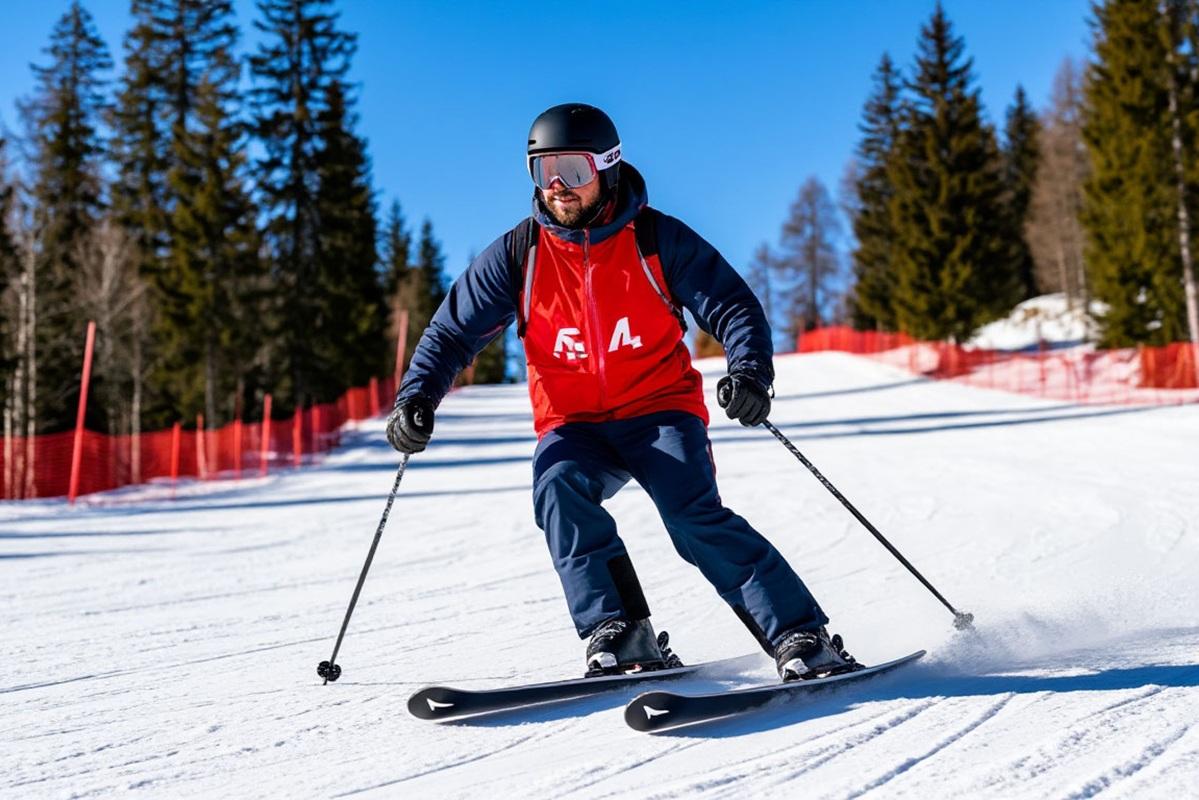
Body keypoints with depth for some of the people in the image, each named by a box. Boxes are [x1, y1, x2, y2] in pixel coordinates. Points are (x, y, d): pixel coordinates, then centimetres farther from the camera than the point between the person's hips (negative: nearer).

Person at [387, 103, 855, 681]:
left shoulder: (657, 239, -5)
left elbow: (733, 307, -5)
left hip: (660, 408, -2)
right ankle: (620, 636, -24)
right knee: (558, 486, -29)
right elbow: (453, 330, 5)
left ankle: (803, 639, -18)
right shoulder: (519, 253, 0)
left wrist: (750, 372, -26)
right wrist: (416, 398, -12)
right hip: (573, 423, 2)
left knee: (694, 513, -25)